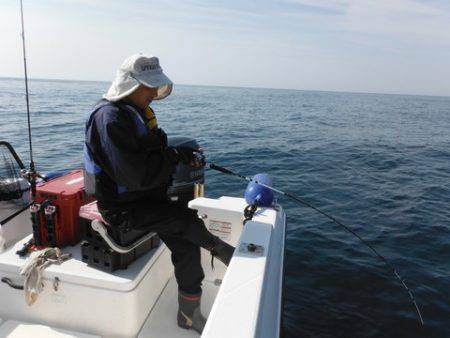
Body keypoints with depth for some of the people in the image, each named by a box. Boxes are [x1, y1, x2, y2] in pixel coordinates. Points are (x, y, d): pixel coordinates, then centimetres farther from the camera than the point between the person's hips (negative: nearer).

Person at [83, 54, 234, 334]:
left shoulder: (139, 112, 11)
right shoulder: (110, 117, -19)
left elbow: (154, 154, 17)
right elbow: (134, 174, -27)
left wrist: (182, 154, -3)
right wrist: (176, 157, -16)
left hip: (147, 197, 8)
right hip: (122, 207, -8)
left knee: (186, 243, -4)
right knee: (187, 218, -22)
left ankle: (189, 316, 12)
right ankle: (217, 247, 13)